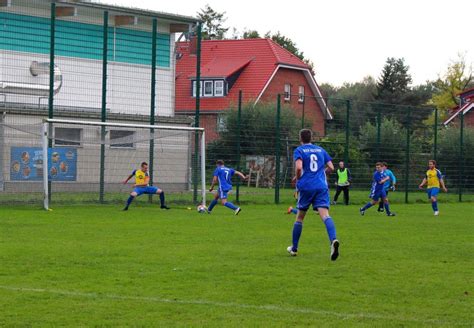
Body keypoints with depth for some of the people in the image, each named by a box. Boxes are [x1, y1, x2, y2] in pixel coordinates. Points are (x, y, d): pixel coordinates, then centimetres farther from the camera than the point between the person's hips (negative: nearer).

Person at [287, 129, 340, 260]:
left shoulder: (299, 150, 2)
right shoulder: (320, 150, 15)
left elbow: (299, 167, -15)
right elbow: (331, 167, 13)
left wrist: (297, 178, 3)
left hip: (306, 187, -2)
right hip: (322, 186, 2)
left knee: (300, 217, 15)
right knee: (325, 214, -14)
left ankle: (294, 248, 25)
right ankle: (333, 240, -42)